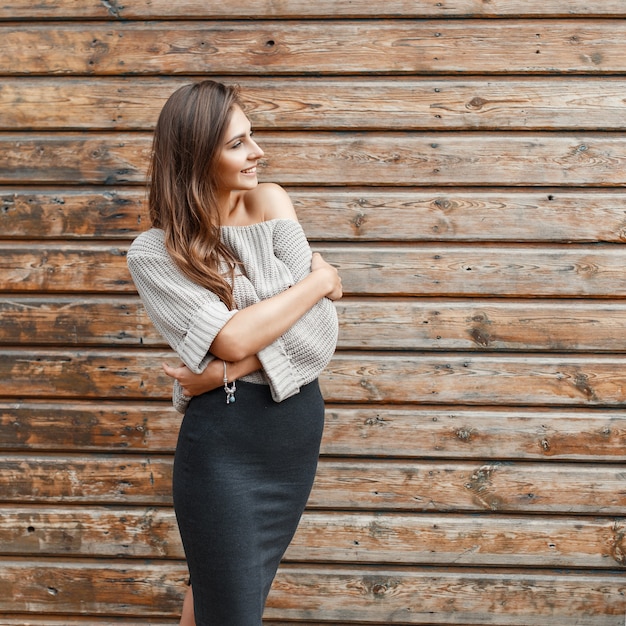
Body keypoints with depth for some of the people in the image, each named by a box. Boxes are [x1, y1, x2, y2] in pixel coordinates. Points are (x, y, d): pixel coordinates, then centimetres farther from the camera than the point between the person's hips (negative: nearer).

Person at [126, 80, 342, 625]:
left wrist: (230, 370, -20)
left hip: (299, 427, 4)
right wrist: (322, 278, -11)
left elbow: (320, 329, -9)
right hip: (224, 443, -4)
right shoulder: (153, 254, -10)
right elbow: (233, 338, -21)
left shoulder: (270, 204, -1)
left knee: (252, 580, 23)